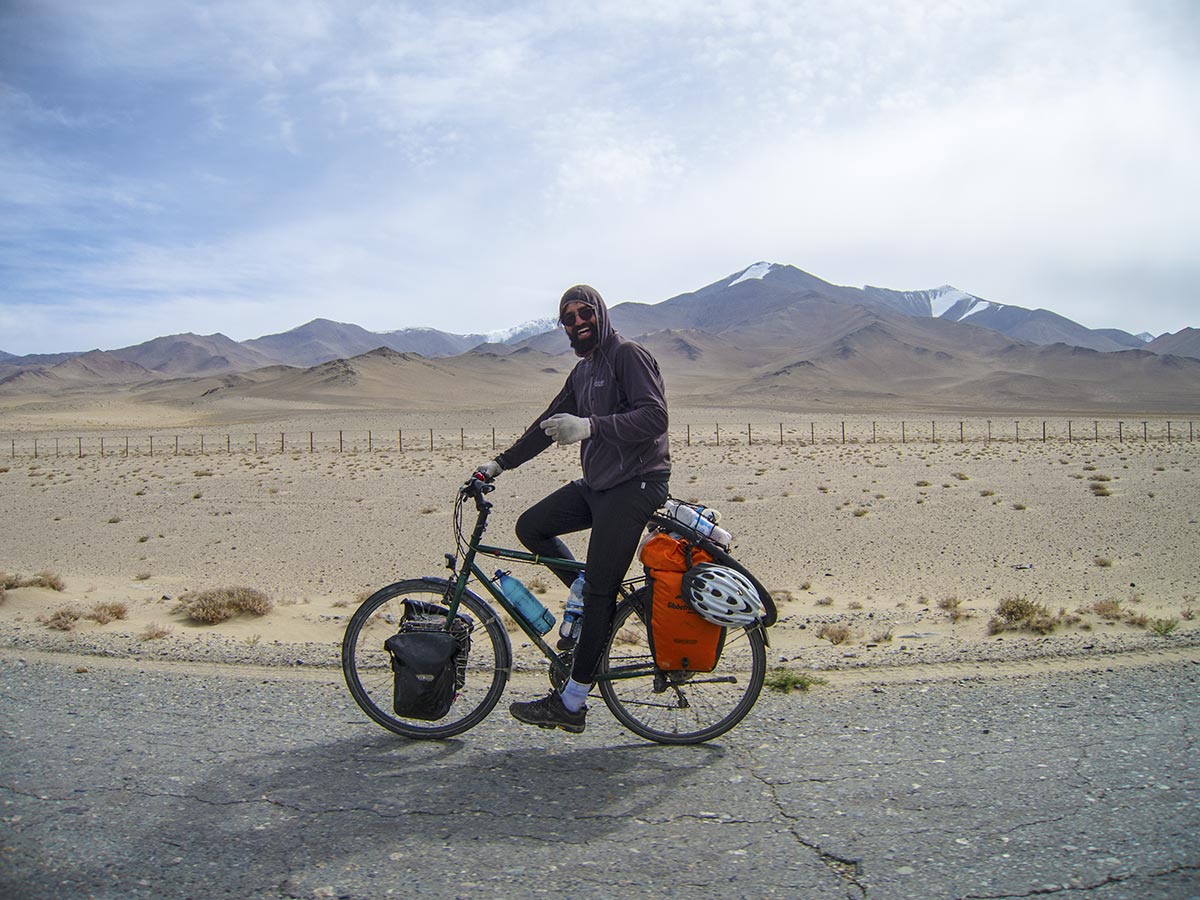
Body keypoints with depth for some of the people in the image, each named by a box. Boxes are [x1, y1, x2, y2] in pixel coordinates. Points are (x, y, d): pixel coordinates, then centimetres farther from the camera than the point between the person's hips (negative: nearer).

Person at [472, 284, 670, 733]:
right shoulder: (582, 371, 18)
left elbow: (654, 416, -22)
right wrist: (500, 463, 20)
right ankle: (599, 600, 12)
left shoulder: (628, 354, -10)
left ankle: (571, 704, 1)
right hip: (596, 485, 9)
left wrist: (590, 426, -34)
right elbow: (550, 423, 22)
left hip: (634, 485, -9)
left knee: (598, 593, -8)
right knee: (530, 527, 2)